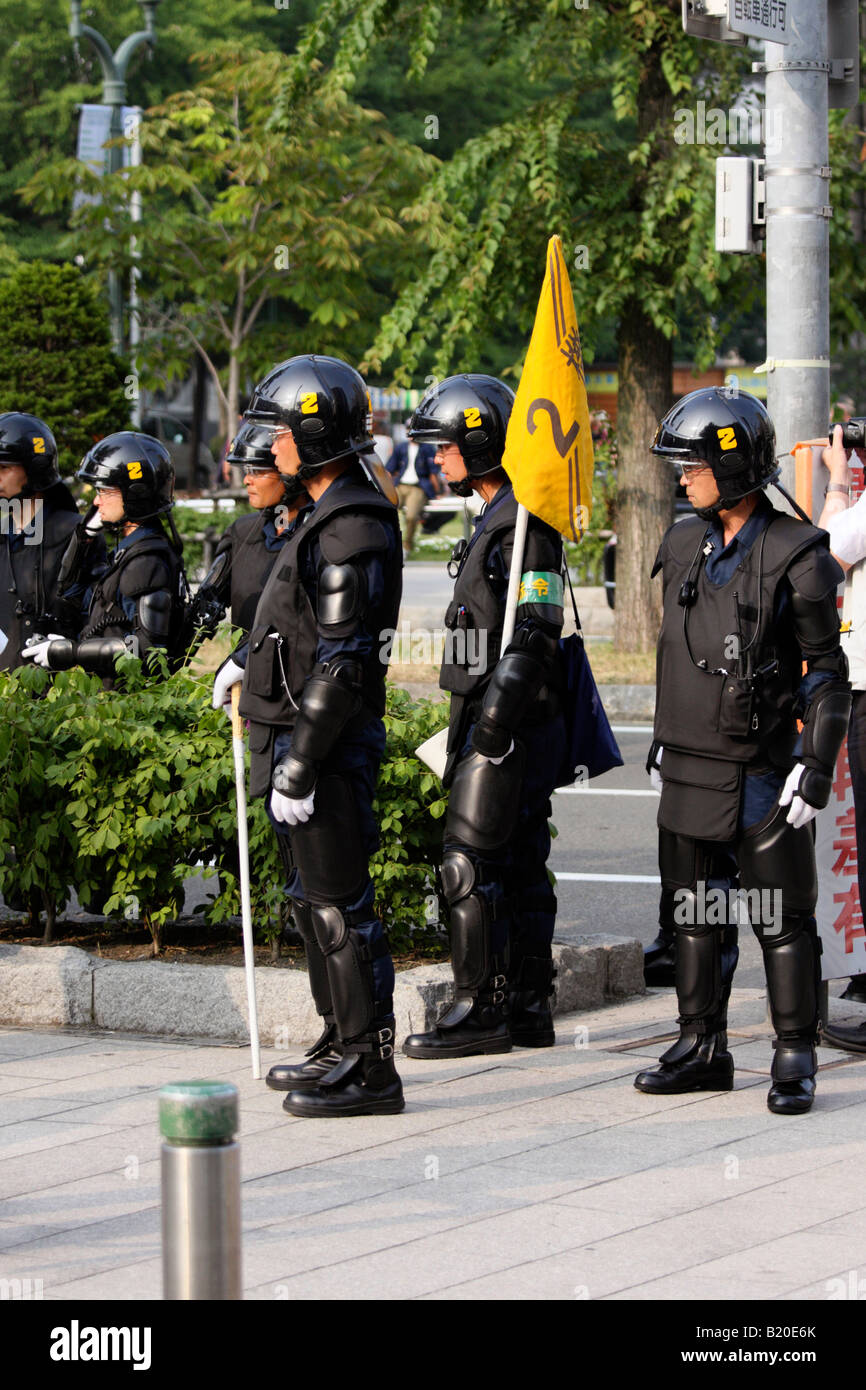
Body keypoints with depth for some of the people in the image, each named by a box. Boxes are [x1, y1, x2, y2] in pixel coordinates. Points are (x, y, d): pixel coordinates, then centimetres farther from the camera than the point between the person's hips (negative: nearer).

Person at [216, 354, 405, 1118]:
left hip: (329, 742, -10)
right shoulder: (329, 516, 15)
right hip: (302, 735, 11)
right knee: (317, 898, 17)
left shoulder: (354, 527, -18)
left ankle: (370, 1067, -2)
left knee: (340, 903, -6)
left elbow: (342, 663, -22)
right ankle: (343, 1044, 26)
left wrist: (299, 765, -22)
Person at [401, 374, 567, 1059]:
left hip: (511, 720, -10)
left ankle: (483, 1009, -7)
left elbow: (535, 630, -21)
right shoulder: (499, 519, 18)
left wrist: (501, 708, -26)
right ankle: (528, 1007, 15)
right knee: (519, 862, 11)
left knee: (471, 861, -9)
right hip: (496, 719, 10)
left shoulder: (524, 526, -14)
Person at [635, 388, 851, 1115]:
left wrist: (816, 765, -15)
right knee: (694, 914, 11)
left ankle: (795, 1062, 7)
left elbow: (828, 672, -9)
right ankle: (702, 1049, 21)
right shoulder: (684, 545, 8)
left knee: (782, 918, -1)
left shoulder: (796, 557, -11)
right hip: (688, 769, 6)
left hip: (761, 775, -6)